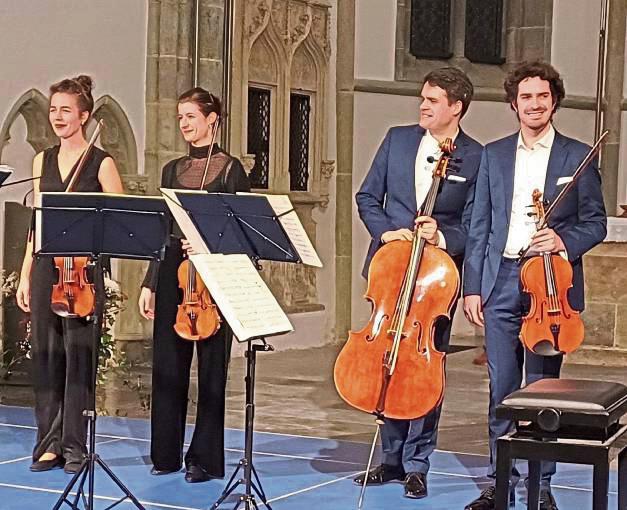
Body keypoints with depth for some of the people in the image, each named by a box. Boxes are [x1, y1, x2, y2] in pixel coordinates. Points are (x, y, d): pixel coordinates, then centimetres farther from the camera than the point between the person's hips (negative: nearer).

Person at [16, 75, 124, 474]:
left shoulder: (101, 163, -1)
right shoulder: (43, 161, 13)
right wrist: (26, 276, 10)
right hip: (46, 266, 4)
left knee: (79, 356, -2)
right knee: (46, 355, 5)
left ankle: (75, 446, 7)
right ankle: (50, 443, 14)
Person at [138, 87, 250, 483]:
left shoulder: (230, 168, -1)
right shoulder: (173, 170, 14)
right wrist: (150, 283, 10)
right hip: (173, 271, 5)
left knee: (211, 368, 0)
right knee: (168, 365, 6)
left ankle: (206, 458, 8)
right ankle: (167, 452, 16)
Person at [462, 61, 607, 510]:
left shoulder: (578, 156, 5)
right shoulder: (494, 155, 11)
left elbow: (595, 222, 4)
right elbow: (480, 227, 9)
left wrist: (564, 241, -16)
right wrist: (472, 286, 3)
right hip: (500, 282, 2)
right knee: (501, 386, 5)